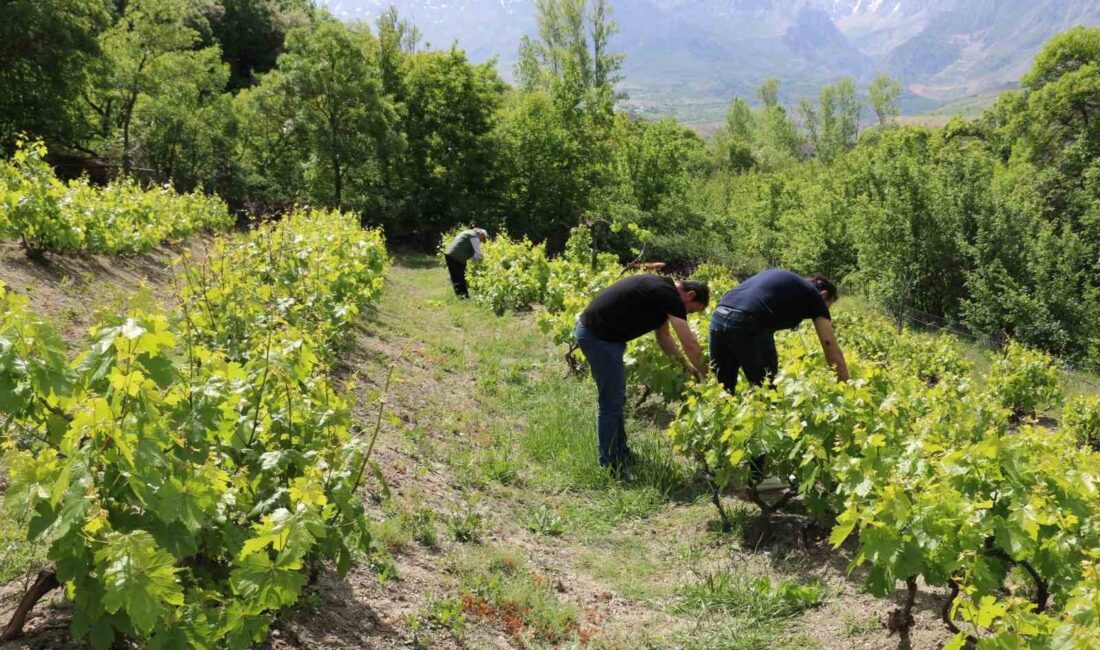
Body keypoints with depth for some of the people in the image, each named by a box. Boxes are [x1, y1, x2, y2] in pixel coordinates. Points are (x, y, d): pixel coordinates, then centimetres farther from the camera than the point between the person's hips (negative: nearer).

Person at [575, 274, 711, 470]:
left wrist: (686, 365, 18)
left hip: (592, 330, 11)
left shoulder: (663, 290, 14)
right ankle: (610, 465, 8)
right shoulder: (670, 295, -15)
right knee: (611, 403, -2)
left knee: (616, 399, 18)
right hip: (597, 335, -11)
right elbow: (690, 344, -14)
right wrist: (705, 375, 0)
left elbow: (663, 337, 23)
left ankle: (621, 454, 28)